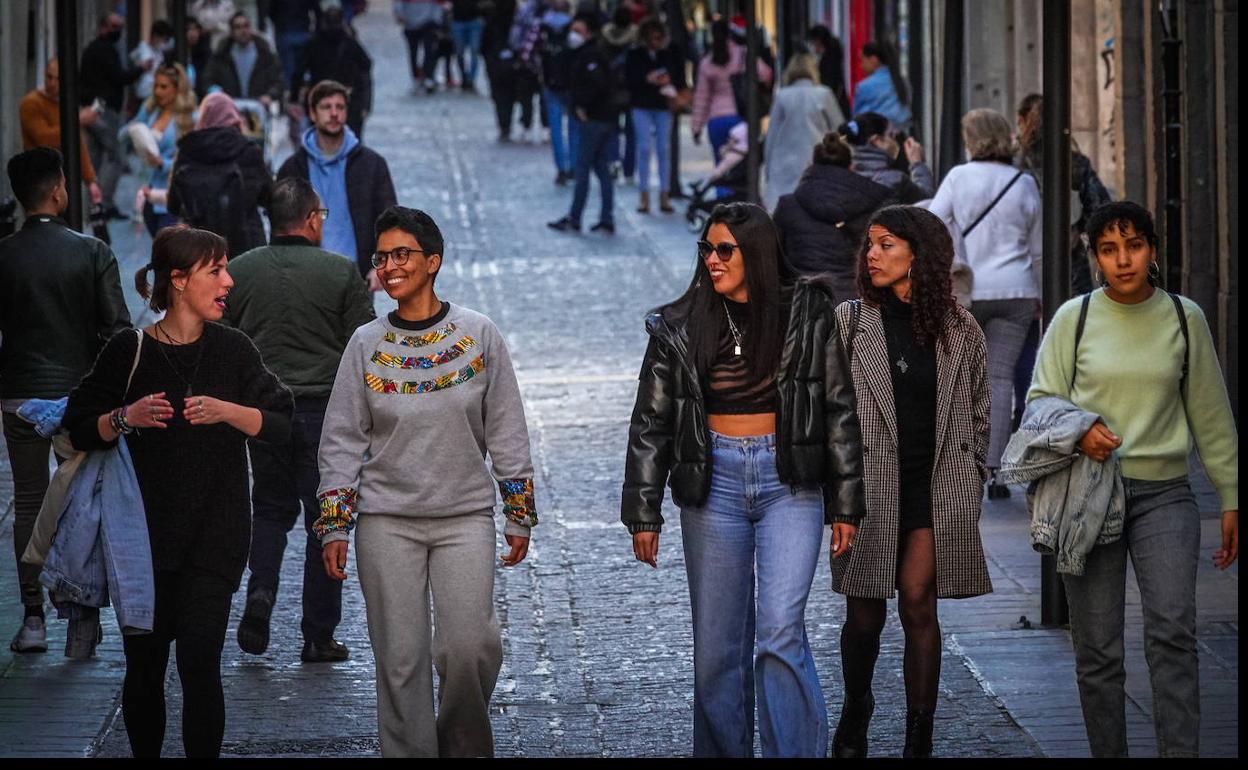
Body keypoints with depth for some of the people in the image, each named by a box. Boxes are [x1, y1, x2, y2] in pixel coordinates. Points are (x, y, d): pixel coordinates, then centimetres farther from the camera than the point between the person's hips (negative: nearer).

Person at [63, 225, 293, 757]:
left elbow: (279, 424, 3)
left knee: (199, 662, -9)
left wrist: (227, 411, -13)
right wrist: (125, 418, -15)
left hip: (215, 530, 0)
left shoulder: (232, 349, 4)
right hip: (144, 529, 0)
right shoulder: (129, 351, -1)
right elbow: (80, 429, 3)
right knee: (145, 664, 6)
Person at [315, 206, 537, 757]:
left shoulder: (479, 335, 1)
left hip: (466, 516, -1)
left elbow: (507, 433, 6)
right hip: (386, 521, 1)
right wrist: (334, 527, 3)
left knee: (468, 647, -12)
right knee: (400, 660, -1)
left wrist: (520, 515, 6)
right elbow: (341, 441, 7)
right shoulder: (367, 344, 3)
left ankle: (463, 744, 12)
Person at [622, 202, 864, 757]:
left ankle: (795, 752, -10)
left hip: (790, 481, -2)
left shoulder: (807, 315, -1)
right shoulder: (679, 327, 2)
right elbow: (651, 424, 5)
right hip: (714, 481, 2)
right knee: (717, 644, 4)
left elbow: (839, 411, 4)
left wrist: (845, 505, 3)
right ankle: (722, 751, 16)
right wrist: (643, 514, 2)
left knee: (780, 632, -14)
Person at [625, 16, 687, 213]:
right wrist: (647, 79, -18)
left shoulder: (671, 54, 2)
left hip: (664, 107, 1)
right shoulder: (635, 55, 0)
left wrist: (670, 82, -17)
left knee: (664, 149, 1)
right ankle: (644, 196, 0)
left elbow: (681, 79, 4)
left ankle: (664, 197, 5)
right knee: (644, 149, -5)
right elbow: (628, 79, -4)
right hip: (642, 106, -1)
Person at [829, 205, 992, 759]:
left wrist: (970, 480, 11)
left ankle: (919, 741, -1)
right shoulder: (849, 321, 0)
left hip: (935, 487, 0)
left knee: (919, 608, -5)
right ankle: (855, 710, 30)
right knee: (865, 615, 5)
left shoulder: (958, 329, 4)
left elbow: (978, 411, 14)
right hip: (869, 486, 0)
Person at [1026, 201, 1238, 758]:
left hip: (1164, 493, 0)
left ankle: (1180, 753, -20)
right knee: (1097, 652, 0)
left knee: (1172, 630, -18)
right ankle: (1107, 753, 9)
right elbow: (1041, 399, 9)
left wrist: (1230, 500, 13)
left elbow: (1210, 415, 12)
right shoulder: (1074, 318, 3)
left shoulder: (1184, 318, 6)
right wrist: (1079, 429, -12)